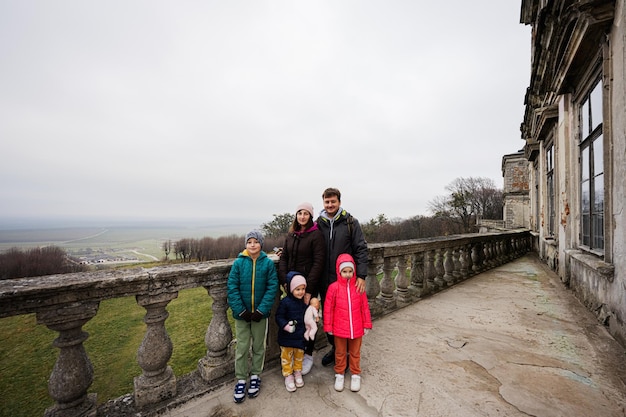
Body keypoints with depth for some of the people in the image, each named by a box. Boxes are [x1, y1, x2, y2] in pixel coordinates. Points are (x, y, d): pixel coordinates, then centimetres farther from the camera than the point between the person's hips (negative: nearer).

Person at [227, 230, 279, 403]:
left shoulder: (268, 263, -9)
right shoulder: (238, 262, -8)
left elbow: (272, 288, -10)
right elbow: (232, 287, -9)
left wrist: (261, 310, -16)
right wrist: (241, 310, -14)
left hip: (260, 313, 0)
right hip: (242, 314, 0)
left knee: (259, 346, 16)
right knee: (241, 348, 12)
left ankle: (255, 376, 37)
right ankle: (241, 380, 32)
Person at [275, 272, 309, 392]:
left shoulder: (304, 301, -5)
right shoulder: (285, 302, -20)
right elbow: (279, 317, -16)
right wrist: (286, 326, -29)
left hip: (300, 335, 4)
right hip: (287, 336, -4)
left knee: (299, 355, 21)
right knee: (287, 357, 13)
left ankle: (298, 374, 43)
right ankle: (288, 376, 34)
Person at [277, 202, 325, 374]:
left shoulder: (316, 234, -10)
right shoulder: (291, 235, 8)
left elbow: (318, 262, -14)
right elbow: (283, 258, 8)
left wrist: (309, 288, -16)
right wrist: (284, 281, -5)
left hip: (309, 284, -5)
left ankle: (308, 355, 28)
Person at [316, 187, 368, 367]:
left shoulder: (350, 222, -6)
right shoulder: (319, 224, 3)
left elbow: (361, 249, -8)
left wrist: (361, 276, -16)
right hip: (325, 280, 3)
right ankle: (334, 347, 38)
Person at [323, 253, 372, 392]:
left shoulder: (358, 287, -9)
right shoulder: (333, 287, -15)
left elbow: (365, 307, -1)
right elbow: (328, 308, -8)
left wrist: (367, 324, 3)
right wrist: (328, 326, -4)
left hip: (356, 328, 1)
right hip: (339, 328, -1)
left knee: (355, 353, 20)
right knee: (340, 353, 19)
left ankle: (355, 374, 40)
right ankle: (339, 374, 39)